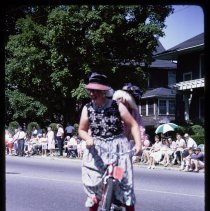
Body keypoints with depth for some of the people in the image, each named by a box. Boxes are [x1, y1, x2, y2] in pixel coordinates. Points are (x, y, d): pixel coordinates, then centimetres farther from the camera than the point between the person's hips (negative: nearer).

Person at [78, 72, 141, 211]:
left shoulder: (117, 106, -6)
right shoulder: (87, 108, 0)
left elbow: (133, 125, -3)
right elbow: (82, 130, 8)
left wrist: (138, 144, -16)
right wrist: (88, 138, -15)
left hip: (118, 147, -2)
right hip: (96, 148, 2)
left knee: (125, 182, -3)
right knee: (92, 183, -8)